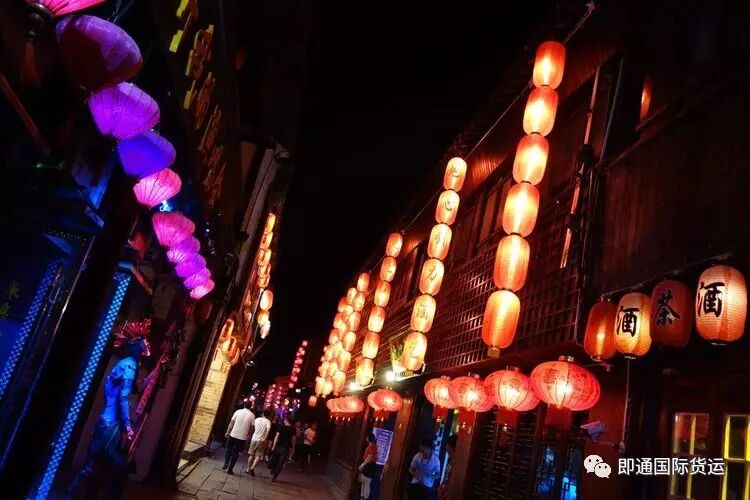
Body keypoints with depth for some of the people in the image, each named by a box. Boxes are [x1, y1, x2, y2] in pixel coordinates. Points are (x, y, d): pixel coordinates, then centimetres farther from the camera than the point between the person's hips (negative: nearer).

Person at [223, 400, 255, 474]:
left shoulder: (238, 411, -2)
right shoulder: (252, 415, -2)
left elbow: (231, 423, -3)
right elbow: (251, 427, -1)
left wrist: (227, 432, 4)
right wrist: (248, 436, 13)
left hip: (233, 435, 0)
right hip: (242, 437, 0)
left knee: (229, 450, 21)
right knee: (235, 453, 8)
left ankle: (226, 464, 10)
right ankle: (230, 469, 10)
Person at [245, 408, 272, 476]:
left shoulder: (257, 419, 5)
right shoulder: (268, 421, -5)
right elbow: (268, 428, -23)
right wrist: (265, 438, -19)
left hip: (254, 439, 3)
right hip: (261, 440, -3)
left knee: (251, 454, 15)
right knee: (258, 456, 1)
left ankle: (248, 469, 19)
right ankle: (252, 468, -15)